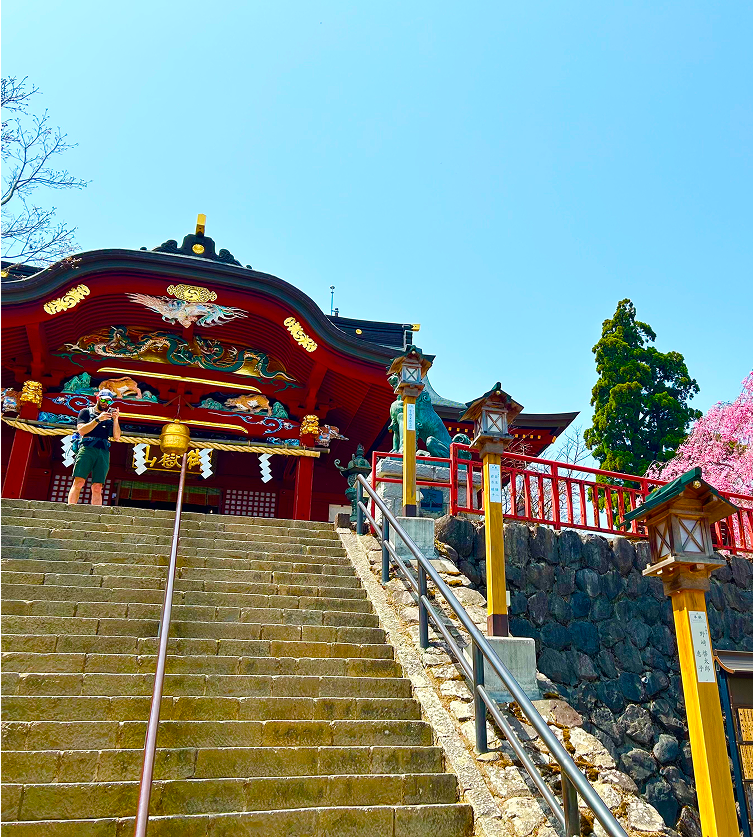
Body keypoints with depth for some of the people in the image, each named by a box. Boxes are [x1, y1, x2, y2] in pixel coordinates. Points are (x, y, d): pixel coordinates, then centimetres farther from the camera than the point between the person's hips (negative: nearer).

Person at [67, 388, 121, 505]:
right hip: (87, 448, -2)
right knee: (78, 482, -15)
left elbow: (117, 437, 15)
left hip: (104, 452, 2)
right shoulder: (86, 412, 18)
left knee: (97, 488, -6)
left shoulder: (110, 416, 25)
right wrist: (98, 419, -6)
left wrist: (116, 420, 3)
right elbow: (81, 430, 2)